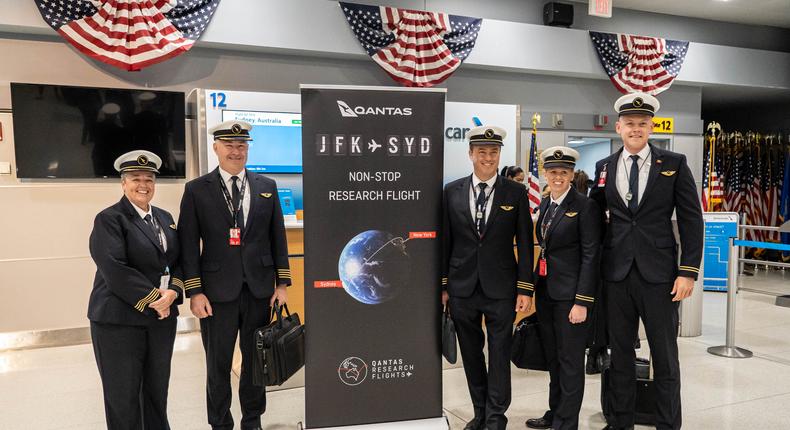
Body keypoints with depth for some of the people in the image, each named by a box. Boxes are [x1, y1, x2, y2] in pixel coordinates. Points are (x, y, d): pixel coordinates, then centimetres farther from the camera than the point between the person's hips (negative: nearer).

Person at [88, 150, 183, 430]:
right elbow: (115, 271, -17)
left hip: (162, 317, 6)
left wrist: (172, 293, -9)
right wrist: (153, 298, -16)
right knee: (123, 395, 5)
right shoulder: (108, 220, -7)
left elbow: (177, 261, 10)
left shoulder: (165, 218, 12)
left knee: (158, 390, 14)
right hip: (119, 320, -5)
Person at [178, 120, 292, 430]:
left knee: (256, 359, 13)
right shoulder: (196, 190, 0)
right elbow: (188, 244, -2)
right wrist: (194, 291, -7)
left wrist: (282, 283, 3)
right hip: (217, 291, -2)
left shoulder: (267, 186, 7)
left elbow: (278, 237, 8)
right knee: (218, 365, 9)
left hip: (259, 289, 2)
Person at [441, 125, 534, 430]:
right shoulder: (452, 191, 3)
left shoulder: (516, 193, -1)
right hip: (462, 287, 2)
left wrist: (525, 288, -4)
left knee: (499, 355, 5)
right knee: (471, 355, 13)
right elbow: (445, 242, 6)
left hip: (501, 289, -2)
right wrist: (442, 285, 5)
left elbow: (525, 243, 0)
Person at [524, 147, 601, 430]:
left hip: (570, 294, -7)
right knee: (553, 358, 18)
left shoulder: (585, 206, -11)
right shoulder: (545, 204, 11)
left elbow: (591, 256, -14)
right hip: (545, 290, 7)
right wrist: (536, 286, 12)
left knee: (570, 361, 3)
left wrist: (582, 301, -17)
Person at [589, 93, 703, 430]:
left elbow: (691, 220, -2)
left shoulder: (674, 164, 0)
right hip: (616, 272, 2)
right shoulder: (604, 167, 7)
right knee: (620, 352, 12)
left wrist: (689, 271, -8)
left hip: (659, 273, -2)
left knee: (665, 355, 7)